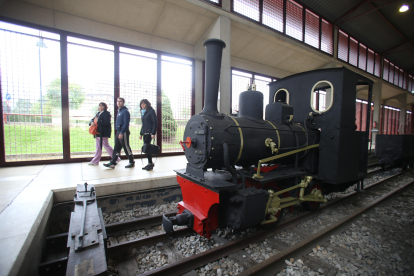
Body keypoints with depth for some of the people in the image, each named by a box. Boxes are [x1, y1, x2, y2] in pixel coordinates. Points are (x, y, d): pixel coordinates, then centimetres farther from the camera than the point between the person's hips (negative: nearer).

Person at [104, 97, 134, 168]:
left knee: (126, 148, -1)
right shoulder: (119, 111, 18)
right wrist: (117, 132, 18)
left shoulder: (125, 111, -12)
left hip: (123, 133, -9)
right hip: (118, 132, 9)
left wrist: (121, 133, -23)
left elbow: (126, 123, -20)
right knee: (116, 148, 10)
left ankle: (132, 163, 11)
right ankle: (112, 163, 15)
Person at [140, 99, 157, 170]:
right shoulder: (143, 112, 19)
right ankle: (150, 163, 12)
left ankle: (150, 163, -1)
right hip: (144, 133, 8)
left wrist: (153, 133, -18)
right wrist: (141, 133, 17)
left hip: (149, 132, -8)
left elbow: (155, 122, -11)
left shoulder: (151, 111, -5)